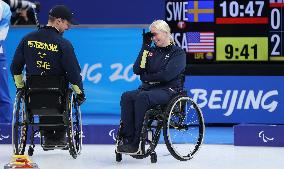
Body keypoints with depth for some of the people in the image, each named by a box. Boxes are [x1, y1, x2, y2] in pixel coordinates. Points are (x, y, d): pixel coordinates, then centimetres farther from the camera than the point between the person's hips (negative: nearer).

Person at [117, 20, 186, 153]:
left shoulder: (178, 53, 2)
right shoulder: (152, 51, 19)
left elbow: (167, 75, -13)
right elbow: (137, 70, 6)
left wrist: (147, 77, -4)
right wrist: (145, 47, 5)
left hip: (168, 91, -6)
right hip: (148, 88, 6)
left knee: (142, 97, -35)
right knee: (126, 97, -24)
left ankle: (136, 143, -34)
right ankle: (128, 139, -32)